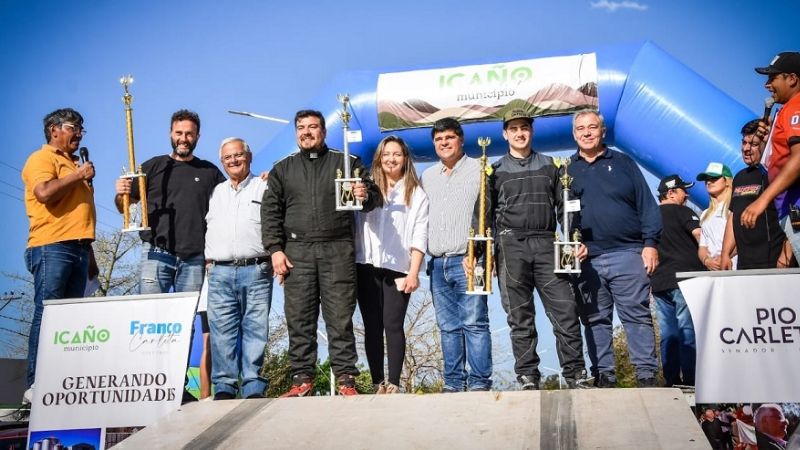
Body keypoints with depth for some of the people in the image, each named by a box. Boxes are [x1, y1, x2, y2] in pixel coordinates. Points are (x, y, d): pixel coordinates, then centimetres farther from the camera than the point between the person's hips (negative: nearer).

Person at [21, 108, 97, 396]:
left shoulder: (75, 165, 27)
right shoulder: (42, 158, 2)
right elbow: (44, 193, -20)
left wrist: (90, 256, 23)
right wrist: (78, 175, -8)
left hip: (78, 249, 8)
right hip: (52, 248, -8)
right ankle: (36, 385, -11)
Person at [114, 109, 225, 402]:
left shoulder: (210, 172, 15)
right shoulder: (153, 167, 12)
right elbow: (124, 207, 11)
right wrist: (121, 194, -10)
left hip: (195, 258, 1)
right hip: (157, 253, -1)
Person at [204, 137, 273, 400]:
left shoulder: (264, 188, 8)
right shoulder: (216, 192, 21)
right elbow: (207, 228, 22)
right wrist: (208, 259, 11)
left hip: (255, 271, -3)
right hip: (220, 272, 3)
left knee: (255, 329, -4)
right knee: (222, 331, -1)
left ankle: (253, 388, 0)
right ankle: (224, 387, 5)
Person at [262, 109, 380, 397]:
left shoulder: (347, 163, 13)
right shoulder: (282, 169, 17)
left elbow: (374, 198, 10)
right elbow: (270, 212, 12)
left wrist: (366, 196, -15)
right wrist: (275, 249, 0)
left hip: (338, 250, -2)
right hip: (297, 251, 2)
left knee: (340, 317, -4)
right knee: (299, 319, 1)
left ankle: (346, 379, 1)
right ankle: (302, 378, 8)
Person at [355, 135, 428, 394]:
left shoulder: (417, 194, 9)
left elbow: (419, 237, 2)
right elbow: (355, 224, 5)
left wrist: (413, 273, -6)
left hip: (398, 269, -2)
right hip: (367, 267, 2)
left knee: (393, 325, -5)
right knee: (372, 326, 3)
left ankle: (394, 383, -1)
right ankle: (378, 383, 8)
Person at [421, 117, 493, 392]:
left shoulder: (478, 170, 3)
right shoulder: (427, 176, 20)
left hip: (468, 260, -5)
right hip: (437, 263, 5)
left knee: (474, 323, -7)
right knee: (448, 326, 7)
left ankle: (480, 381, -3)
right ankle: (453, 382, 12)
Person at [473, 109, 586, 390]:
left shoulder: (548, 166, 16)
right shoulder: (496, 171, 12)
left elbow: (563, 206, 14)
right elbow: (486, 214, 9)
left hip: (546, 243, 1)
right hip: (511, 245, -1)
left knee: (565, 310, -6)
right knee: (520, 317, 1)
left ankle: (575, 375, 1)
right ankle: (528, 378, 7)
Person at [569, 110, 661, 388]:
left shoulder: (623, 163, 10)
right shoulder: (566, 170, 13)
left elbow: (647, 204, 5)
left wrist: (650, 243, -4)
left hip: (628, 253, -1)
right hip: (586, 258, 2)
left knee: (637, 316, -2)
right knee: (595, 320, 5)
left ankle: (647, 375, 3)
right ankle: (603, 376, 12)